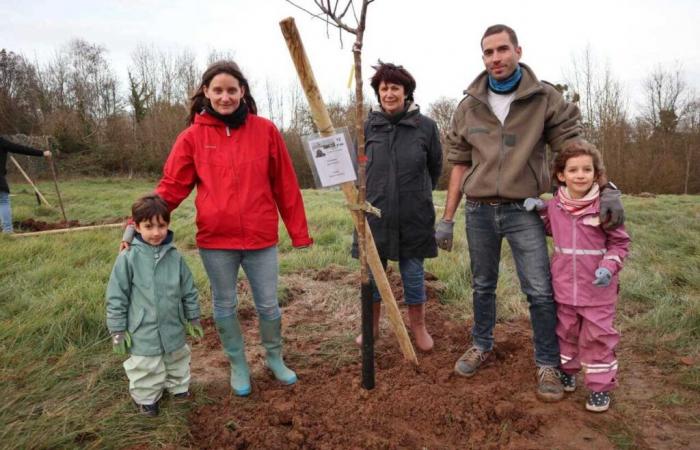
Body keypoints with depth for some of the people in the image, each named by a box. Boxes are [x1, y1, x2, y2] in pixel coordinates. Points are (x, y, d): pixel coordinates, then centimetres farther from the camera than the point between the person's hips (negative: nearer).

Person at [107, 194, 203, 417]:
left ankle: (178, 387, 49)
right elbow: (116, 296, -9)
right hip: (143, 334, -3)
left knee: (177, 363, 24)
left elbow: (189, 291, 4)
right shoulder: (128, 258, -15)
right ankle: (146, 398, 38)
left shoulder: (175, 257, -6)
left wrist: (193, 318, 10)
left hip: (174, 329, 4)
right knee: (146, 370, 12)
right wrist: (117, 330, -7)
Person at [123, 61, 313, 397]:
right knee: (225, 306, 14)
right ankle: (238, 365, 37)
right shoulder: (193, 136, -2)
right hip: (215, 240, 0)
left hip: (261, 238, 0)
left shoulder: (265, 130, -2)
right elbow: (171, 186, -2)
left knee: (269, 304, 12)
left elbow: (285, 185, 1)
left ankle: (275, 358, 38)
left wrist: (299, 232, 3)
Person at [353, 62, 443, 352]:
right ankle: (372, 325, 32)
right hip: (375, 212, 1)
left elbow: (436, 167, 9)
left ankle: (418, 327, 31)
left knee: (413, 273, 10)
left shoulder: (425, 126, -5)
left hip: (414, 215, -1)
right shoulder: (368, 126, -2)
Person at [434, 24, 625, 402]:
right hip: (479, 211, 2)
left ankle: (548, 364, 17)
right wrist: (447, 218, 4)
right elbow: (459, 164, 6)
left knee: (540, 291, 0)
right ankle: (481, 345, 35)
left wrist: (606, 188, -19)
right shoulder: (469, 107, 3)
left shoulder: (545, 99, -2)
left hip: (524, 211, -2)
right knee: (483, 285, 15)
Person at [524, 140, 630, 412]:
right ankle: (567, 369, 41)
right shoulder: (555, 205, 0)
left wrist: (609, 267, -21)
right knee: (566, 331, 19)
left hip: (597, 289, -4)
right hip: (564, 286, 4)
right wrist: (540, 210, 3)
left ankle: (600, 385, 23)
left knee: (597, 336, 7)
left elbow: (620, 242, -5)